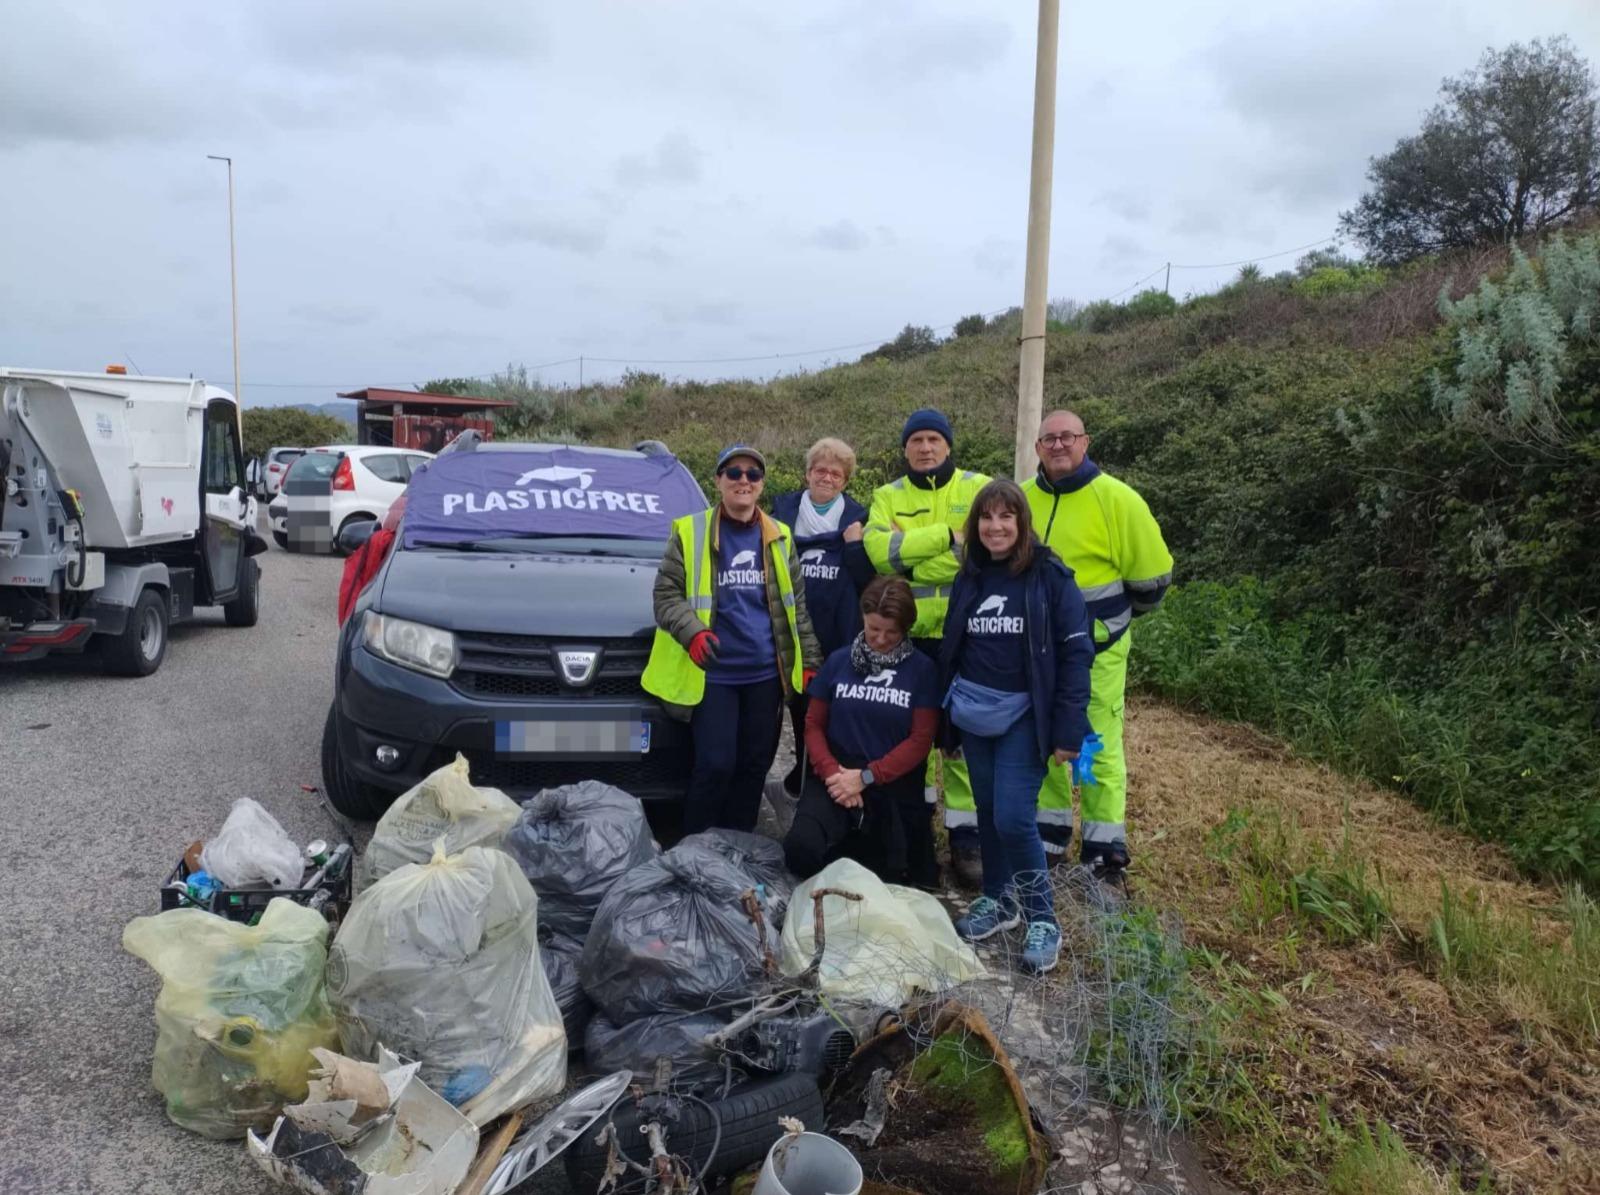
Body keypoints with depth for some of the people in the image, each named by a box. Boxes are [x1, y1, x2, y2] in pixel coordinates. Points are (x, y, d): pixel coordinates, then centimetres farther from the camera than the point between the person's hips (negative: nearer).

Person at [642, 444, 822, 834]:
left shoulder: (779, 537, 11)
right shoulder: (689, 532, 0)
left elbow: (796, 604, 13)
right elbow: (667, 594, -4)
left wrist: (809, 662, 7)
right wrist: (692, 632, -23)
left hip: (766, 673, 4)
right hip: (713, 673, -4)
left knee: (755, 765, 10)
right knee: (715, 766, -6)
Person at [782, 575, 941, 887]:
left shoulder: (922, 669, 0)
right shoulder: (838, 661, 7)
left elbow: (920, 739, -4)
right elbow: (813, 724, 8)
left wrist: (866, 776, -12)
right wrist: (830, 771, -11)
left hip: (893, 786, -1)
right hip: (836, 776, 1)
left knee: (893, 877, -6)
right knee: (801, 849, -24)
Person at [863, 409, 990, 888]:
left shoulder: (980, 489, 3)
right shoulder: (888, 497, 9)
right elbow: (879, 549, -10)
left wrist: (909, 554, -14)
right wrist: (947, 537, -17)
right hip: (907, 634, 3)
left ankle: (966, 832, 9)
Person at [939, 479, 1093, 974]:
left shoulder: (1051, 577, -8)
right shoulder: (969, 578, 8)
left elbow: (1075, 655, -10)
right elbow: (951, 650, 14)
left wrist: (1068, 731, -14)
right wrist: (946, 718, 13)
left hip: (1023, 716, -5)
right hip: (973, 714, 5)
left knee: (1013, 817, -10)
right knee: (987, 813, 12)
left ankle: (1043, 920, 6)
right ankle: (996, 899, 30)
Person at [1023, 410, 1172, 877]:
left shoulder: (1115, 498, -13)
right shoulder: (1023, 498, 1)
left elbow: (1151, 574, -7)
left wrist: (1117, 617, 6)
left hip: (1096, 647, -5)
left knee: (1098, 747, 1)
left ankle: (1104, 850, 14)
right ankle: (1050, 833, 30)